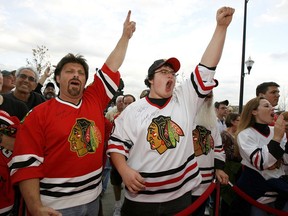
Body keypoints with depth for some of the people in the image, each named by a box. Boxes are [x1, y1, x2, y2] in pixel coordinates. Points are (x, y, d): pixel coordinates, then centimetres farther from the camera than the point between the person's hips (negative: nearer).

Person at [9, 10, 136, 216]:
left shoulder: (95, 100, 1)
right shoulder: (39, 114, -9)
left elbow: (111, 68, 4)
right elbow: (27, 164, -13)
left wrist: (126, 36, 6)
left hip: (93, 198, 5)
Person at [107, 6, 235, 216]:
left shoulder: (186, 100, 1)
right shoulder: (133, 110, -3)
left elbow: (206, 69, -5)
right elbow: (117, 143, 0)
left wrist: (221, 27, -9)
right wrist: (125, 171, -16)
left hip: (180, 195, 2)